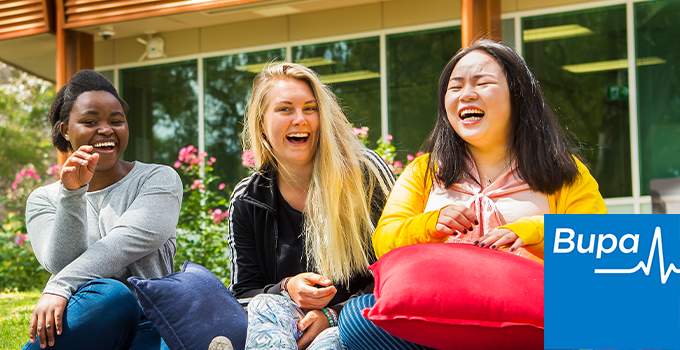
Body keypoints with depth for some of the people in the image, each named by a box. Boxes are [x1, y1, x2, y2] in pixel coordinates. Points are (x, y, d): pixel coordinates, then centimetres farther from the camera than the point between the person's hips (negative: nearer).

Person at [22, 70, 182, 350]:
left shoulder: (159, 180, 8)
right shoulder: (43, 200, 15)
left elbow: (125, 242, -11)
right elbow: (60, 264, -4)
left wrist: (59, 288, -23)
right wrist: (72, 194, -18)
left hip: (145, 327, 0)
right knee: (109, 294, -35)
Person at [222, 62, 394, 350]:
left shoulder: (366, 173, -2)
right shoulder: (246, 201, 6)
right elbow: (243, 291, 8)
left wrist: (334, 314, -15)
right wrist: (286, 290, -15)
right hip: (293, 325, 3)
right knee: (266, 306, -32)